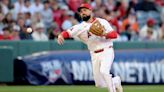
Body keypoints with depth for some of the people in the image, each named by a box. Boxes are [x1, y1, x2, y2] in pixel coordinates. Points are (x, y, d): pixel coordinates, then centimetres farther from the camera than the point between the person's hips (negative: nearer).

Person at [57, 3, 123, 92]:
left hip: (107, 52, -4)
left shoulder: (101, 22, 0)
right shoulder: (80, 27, 4)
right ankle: (115, 81, 33)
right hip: (95, 55, 4)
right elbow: (68, 32, -10)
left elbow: (114, 34, -6)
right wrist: (61, 35, -32)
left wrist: (105, 34, -26)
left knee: (103, 71, -31)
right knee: (99, 84, 5)